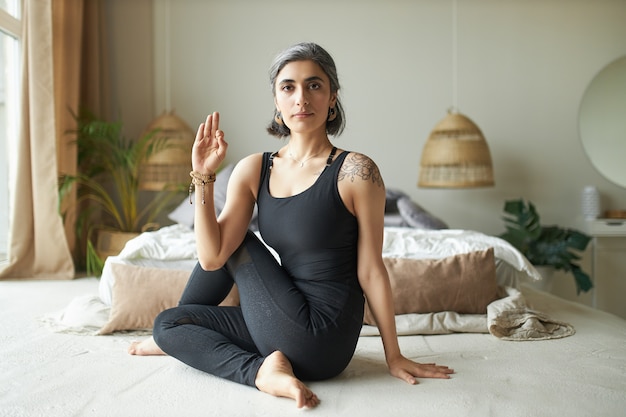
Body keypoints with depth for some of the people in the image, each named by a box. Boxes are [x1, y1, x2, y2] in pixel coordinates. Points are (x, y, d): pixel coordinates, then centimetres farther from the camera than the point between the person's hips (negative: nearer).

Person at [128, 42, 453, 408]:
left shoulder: (355, 171, -14)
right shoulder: (254, 170, 0)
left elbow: (371, 271, -9)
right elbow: (212, 257, -6)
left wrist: (394, 356, -2)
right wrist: (203, 176, -13)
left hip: (320, 342, -6)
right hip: (291, 333, 6)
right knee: (167, 322, 9)